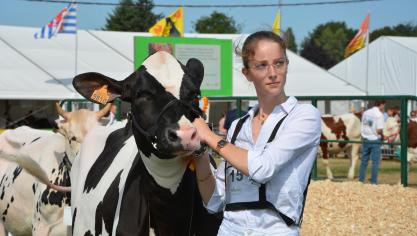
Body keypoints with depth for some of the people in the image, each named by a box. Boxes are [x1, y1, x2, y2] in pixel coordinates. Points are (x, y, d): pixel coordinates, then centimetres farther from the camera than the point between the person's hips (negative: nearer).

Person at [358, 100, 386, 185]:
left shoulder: (366, 113, 7)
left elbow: (362, 126, 9)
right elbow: (379, 130, -18)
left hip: (365, 139, 6)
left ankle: (361, 181, 15)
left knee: (364, 161, 13)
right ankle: (373, 182, 2)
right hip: (375, 140, -6)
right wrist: (382, 136, 0)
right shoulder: (379, 114, -12)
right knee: (375, 162, 1)